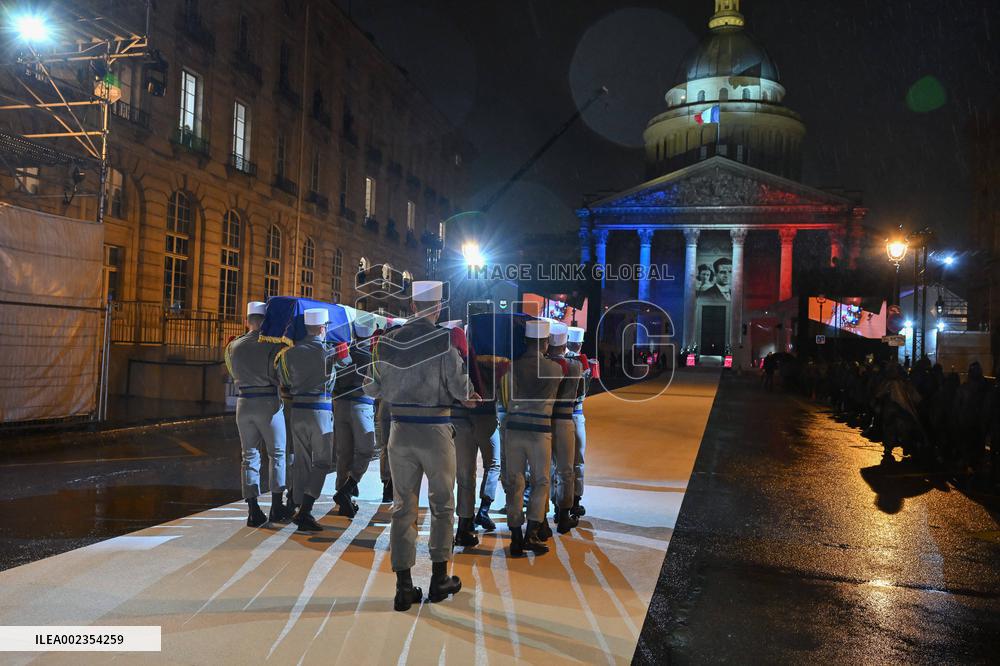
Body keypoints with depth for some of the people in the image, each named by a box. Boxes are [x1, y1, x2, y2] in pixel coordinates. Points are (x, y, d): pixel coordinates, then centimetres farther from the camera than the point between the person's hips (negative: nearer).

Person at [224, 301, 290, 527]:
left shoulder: (232, 346, 7)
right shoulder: (272, 345, -9)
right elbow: (280, 375, -13)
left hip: (243, 404, 4)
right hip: (269, 403, -4)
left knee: (249, 456, 9)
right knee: (277, 454, 8)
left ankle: (253, 510, 7)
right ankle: (277, 506, 6)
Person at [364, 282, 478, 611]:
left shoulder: (386, 343, 1)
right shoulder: (444, 341, -12)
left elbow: (373, 388, 9)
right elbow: (460, 389, -10)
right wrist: (466, 395, 12)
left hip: (400, 431, 3)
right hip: (435, 431, -3)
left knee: (403, 506, 10)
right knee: (442, 504, 13)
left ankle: (404, 586, 12)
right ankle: (439, 577, 21)